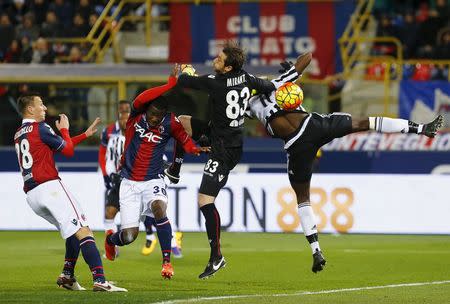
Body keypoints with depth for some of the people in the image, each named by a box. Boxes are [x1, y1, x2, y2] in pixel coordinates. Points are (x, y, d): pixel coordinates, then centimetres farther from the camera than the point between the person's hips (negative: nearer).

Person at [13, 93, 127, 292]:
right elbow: (68, 150, 2)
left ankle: (67, 275, 15)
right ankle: (99, 280, -26)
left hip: (31, 195, 9)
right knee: (83, 231, -13)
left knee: (73, 230, 23)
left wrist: (85, 135, 27)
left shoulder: (19, 135, 21)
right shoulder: (40, 128, -4)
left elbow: (57, 147, 25)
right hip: (50, 187, -9)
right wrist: (64, 129, 20)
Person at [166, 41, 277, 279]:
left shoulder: (215, 83, -24)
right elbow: (271, 89, 12)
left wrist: (186, 72, 8)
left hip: (224, 150, -9)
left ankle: (216, 256, -7)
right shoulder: (246, 79, -3)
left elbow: (183, 81, -15)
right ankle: (174, 170, 40)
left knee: (205, 201, -10)